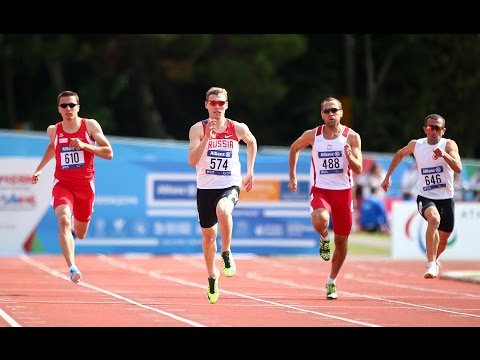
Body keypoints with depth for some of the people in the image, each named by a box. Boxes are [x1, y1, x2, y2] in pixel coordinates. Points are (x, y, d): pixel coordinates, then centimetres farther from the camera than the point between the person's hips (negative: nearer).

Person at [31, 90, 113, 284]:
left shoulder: (90, 126, -5)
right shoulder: (53, 130, 1)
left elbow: (109, 153, -8)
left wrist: (84, 146, -19)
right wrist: (39, 169, 19)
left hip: (85, 185, 0)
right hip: (62, 184, 0)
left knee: (79, 234, 14)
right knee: (63, 220, -29)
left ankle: (72, 227, 54)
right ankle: (72, 268, -35)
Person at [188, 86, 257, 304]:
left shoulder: (238, 129, -2)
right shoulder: (198, 129, -6)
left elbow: (252, 142, 21)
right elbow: (192, 161, -16)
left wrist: (250, 171, 18)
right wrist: (207, 137, -26)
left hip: (230, 186, -1)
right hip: (205, 187, 1)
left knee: (223, 211, -35)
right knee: (208, 235, 11)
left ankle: (227, 254, -11)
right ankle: (212, 277, 34)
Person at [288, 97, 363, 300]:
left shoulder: (352, 137, -4)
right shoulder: (312, 135, -2)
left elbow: (358, 169, -6)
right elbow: (294, 148, 18)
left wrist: (350, 156, -27)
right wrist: (292, 176, 14)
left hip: (343, 192, 1)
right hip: (320, 190, -1)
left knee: (342, 241, 7)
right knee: (320, 221, -34)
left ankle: (332, 281, 27)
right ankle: (324, 239, 3)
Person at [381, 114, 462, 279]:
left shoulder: (449, 145, -10)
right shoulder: (416, 145, -2)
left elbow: (458, 168, -25)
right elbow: (399, 154, 20)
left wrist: (445, 154, -41)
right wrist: (388, 177, 20)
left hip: (446, 199, 1)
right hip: (425, 197, -1)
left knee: (443, 241, 13)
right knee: (434, 219, -34)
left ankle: (434, 260, 49)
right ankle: (431, 265, -37)